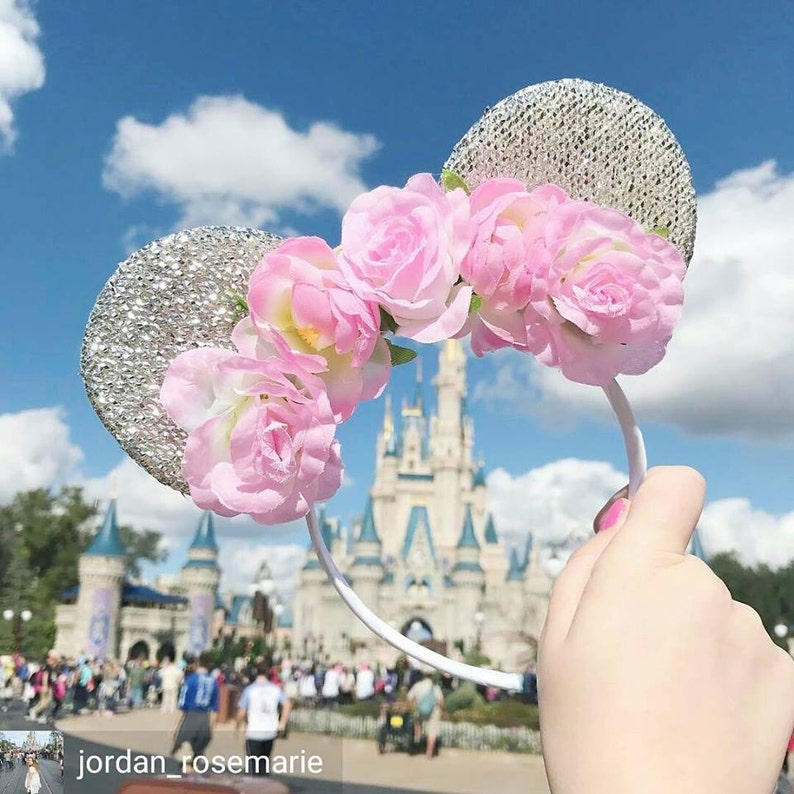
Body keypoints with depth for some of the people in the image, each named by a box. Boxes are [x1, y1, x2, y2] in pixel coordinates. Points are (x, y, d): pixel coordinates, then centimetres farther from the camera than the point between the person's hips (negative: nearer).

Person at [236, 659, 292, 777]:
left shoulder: (249, 690, -8)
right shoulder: (276, 689, 1)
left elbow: (241, 713, -7)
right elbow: (288, 704, -5)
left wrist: (238, 726, 10)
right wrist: (282, 724, 1)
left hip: (254, 733, -3)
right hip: (270, 732, 3)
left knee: (253, 763, 3)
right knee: (265, 761, 20)